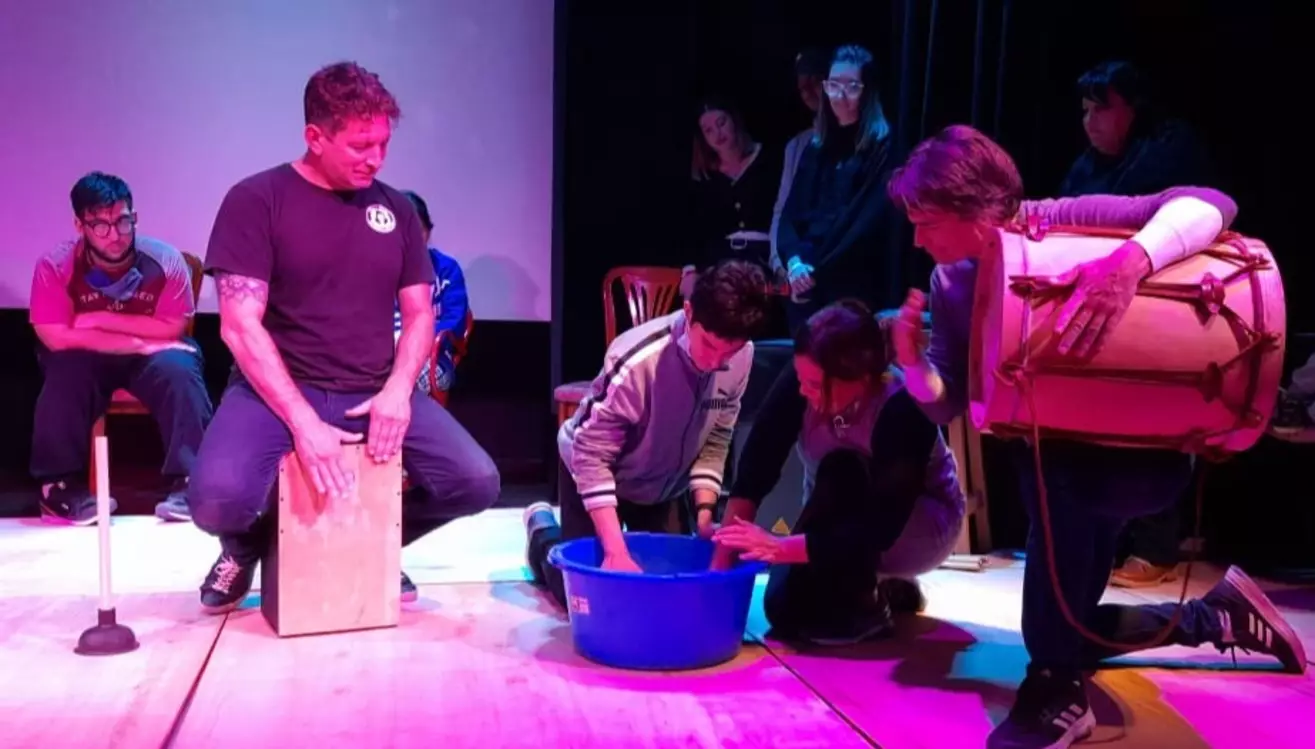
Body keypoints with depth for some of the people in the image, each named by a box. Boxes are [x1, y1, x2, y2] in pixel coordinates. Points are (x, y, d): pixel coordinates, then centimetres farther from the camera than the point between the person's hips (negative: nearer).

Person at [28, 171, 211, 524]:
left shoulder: (165, 260, -16)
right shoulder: (55, 266, -16)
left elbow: (172, 328, -14)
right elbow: (55, 338, -22)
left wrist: (102, 319, -19)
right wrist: (138, 340, -24)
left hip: (153, 355, 0)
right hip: (87, 359, 0)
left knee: (180, 371, -30)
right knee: (64, 374, -32)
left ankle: (189, 483, -26)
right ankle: (60, 485, -16)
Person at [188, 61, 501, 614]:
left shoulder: (395, 209, 9)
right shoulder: (256, 201, -5)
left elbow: (419, 313, 11)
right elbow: (240, 324, -12)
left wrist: (398, 390, -10)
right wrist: (303, 420, -23)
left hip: (375, 394, 4)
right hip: (278, 390, -3)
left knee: (477, 483, -16)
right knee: (218, 498, -31)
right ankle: (248, 544, 10)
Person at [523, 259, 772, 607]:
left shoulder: (742, 358, -21)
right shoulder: (637, 362, -38)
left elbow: (716, 440, -8)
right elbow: (591, 457, -32)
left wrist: (705, 511, -18)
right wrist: (616, 550, -37)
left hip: (659, 484, 5)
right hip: (590, 468, -5)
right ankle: (542, 530, 28)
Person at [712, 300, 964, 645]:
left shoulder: (904, 411, -35)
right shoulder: (799, 384, -24)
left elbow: (879, 529, -38)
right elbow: (753, 473, -24)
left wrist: (784, 548, -47)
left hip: (921, 524, -5)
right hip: (838, 523, 5)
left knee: (841, 472, -34)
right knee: (783, 607, -16)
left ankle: (864, 607, -14)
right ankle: (884, 586, 12)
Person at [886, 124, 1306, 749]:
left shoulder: (1068, 222, -23)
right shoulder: (951, 283, -8)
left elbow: (1209, 205, -33)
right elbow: (946, 404, -5)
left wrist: (1129, 261, -50)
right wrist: (912, 361, -26)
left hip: (1149, 451, -7)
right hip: (1060, 460, 7)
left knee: (1049, 469, -40)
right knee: (1066, 630, 14)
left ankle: (1059, 690, -23)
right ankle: (1221, 616, 35)